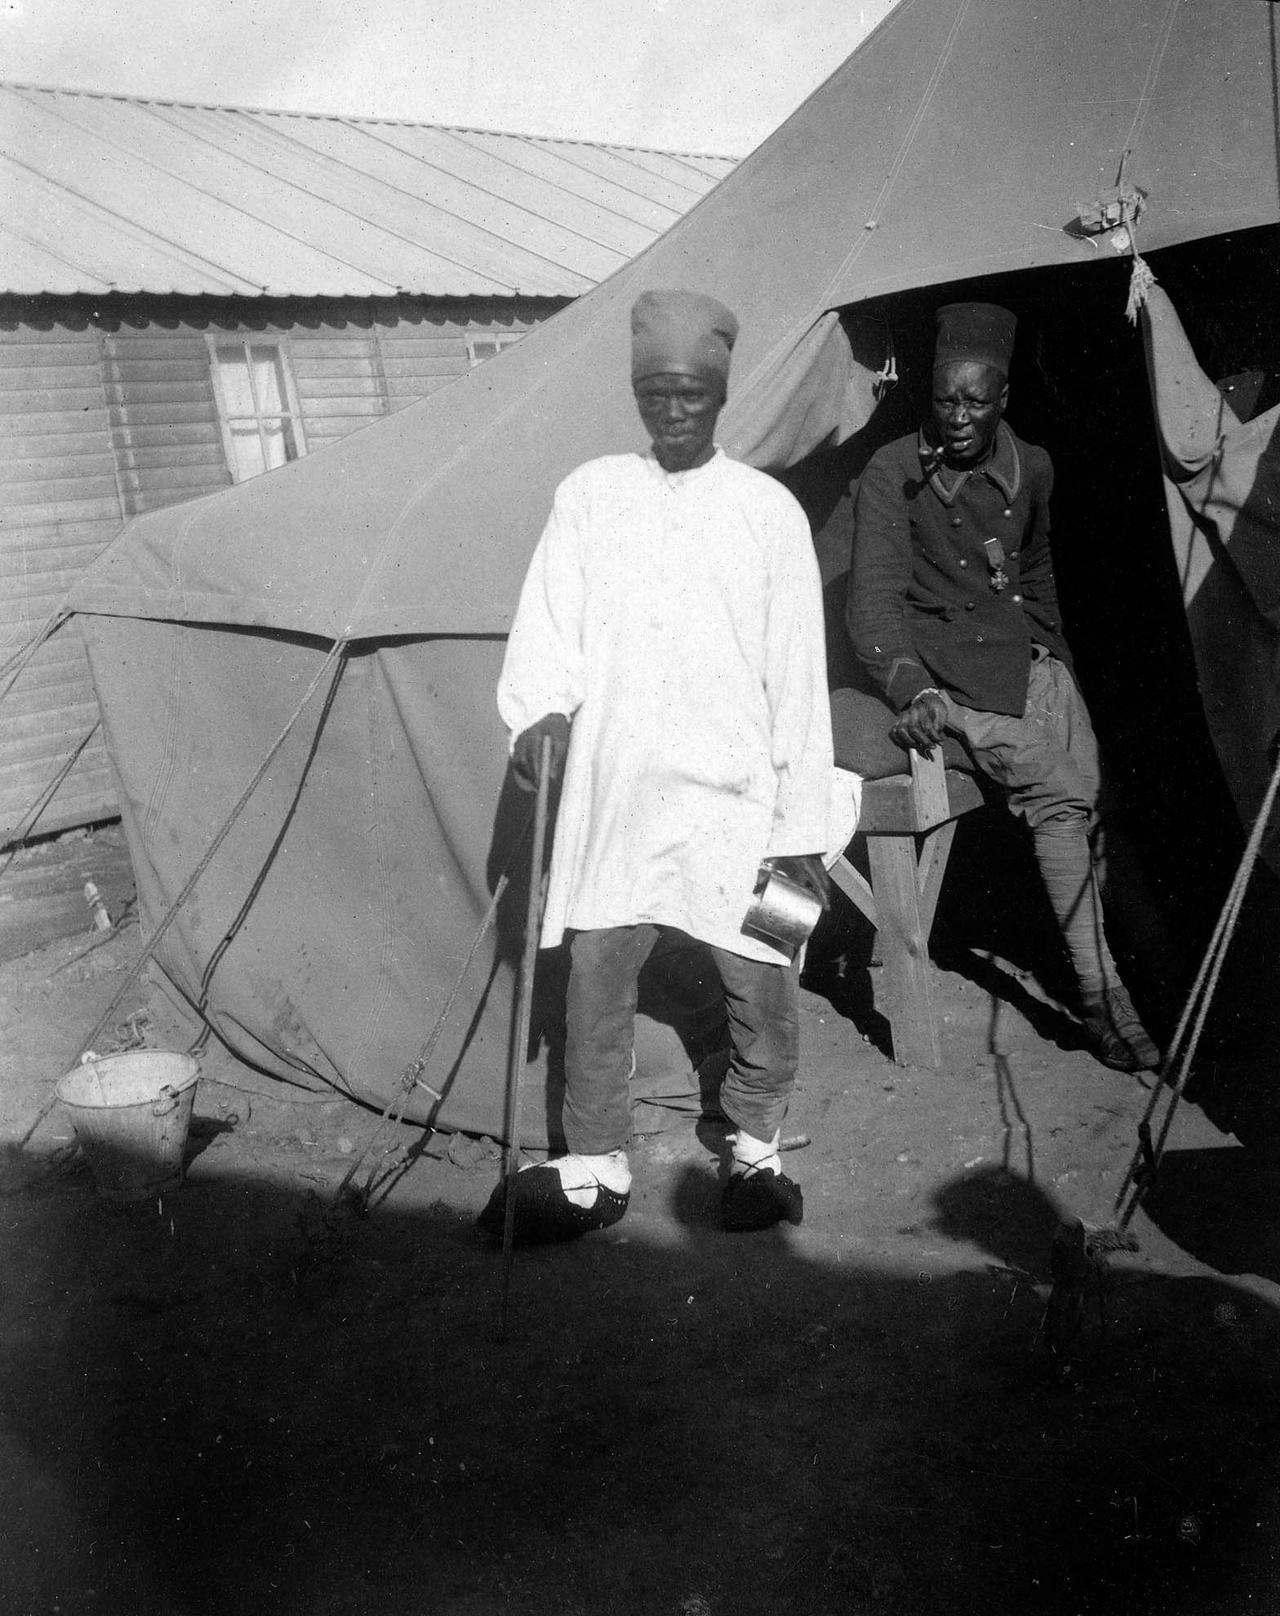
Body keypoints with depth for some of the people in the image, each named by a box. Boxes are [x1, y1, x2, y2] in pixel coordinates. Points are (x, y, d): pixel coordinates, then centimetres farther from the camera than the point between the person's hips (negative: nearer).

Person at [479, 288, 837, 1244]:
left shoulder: (769, 510, 2)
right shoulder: (590, 495, 7)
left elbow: (798, 676, 2)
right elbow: (547, 623, 5)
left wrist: (802, 823, 0)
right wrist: (542, 710, -17)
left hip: (733, 797, -1)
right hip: (615, 790, 1)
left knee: (762, 986, 3)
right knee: (596, 977, 5)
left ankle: (757, 1152, 27)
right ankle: (594, 1170, 21)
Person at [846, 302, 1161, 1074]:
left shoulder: (1032, 468, 9)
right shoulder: (893, 473, -8)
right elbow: (875, 596, -15)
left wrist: (1059, 656, 24)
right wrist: (913, 688, -29)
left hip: (1032, 654, 6)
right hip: (949, 661, -6)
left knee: (1081, 797, -11)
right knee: (1056, 799, -20)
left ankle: (1100, 985, -1)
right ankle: (1102, 991, -12)